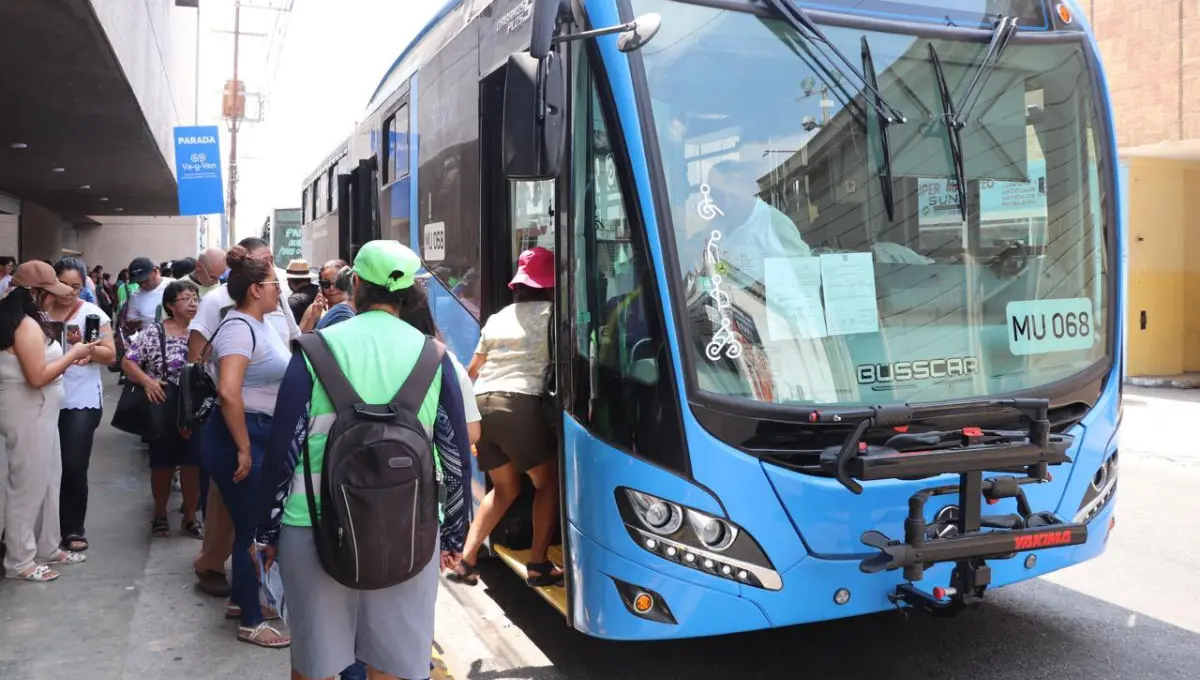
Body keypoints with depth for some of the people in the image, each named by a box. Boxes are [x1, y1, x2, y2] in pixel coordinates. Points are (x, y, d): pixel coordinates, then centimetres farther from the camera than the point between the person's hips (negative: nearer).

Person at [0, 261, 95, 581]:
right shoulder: (27, 326, -20)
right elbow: (37, 377, -24)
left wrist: (67, 359, 7)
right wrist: (72, 354, -14)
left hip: (37, 414, 10)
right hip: (28, 416, -10)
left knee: (47, 482, 17)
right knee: (28, 486, 1)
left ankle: (47, 548, 29)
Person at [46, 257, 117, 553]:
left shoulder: (93, 313, 0)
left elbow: (110, 355, -5)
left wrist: (82, 344, -19)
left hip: (81, 402, -2)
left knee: (74, 467, -3)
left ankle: (73, 529, 10)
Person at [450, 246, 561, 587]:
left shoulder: (498, 318, 21)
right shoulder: (551, 313, 3)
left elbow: (472, 370, 25)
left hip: (482, 404, 7)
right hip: (520, 404, -7)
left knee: (505, 488, 19)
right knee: (549, 481, 7)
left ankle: (465, 561, 12)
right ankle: (538, 565, 2)